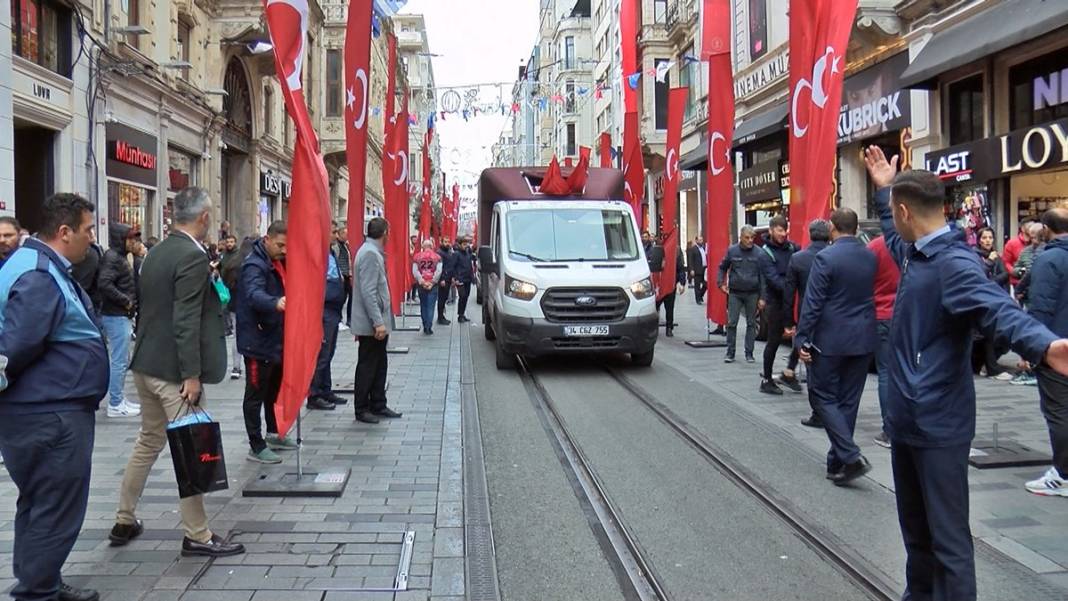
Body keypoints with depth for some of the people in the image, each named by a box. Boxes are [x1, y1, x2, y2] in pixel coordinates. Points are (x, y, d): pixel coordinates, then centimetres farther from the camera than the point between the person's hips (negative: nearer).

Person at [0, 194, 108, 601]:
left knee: (40, 506, 20)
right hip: (52, 413, -11)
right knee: (55, 511, -1)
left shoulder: (45, 267, 12)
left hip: (51, 409, 11)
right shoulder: (40, 278, -21)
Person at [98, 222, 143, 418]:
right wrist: (126, 301, -19)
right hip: (116, 316, -10)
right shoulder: (112, 257, -14)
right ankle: (115, 404, 0)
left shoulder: (120, 257, 16)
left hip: (121, 316, 10)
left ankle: (119, 399, 24)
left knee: (122, 359, 16)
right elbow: (104, 284, -26)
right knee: (119, 360, -6)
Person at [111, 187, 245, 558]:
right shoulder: (193, 257, -17)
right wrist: (192, 375, -20)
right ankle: (197, 536, 7)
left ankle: (124, 522, 29)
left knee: (148, 442, 20)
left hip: (145, 364, 9)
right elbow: (186, 321, -21)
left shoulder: (155, 253, 10)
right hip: (174, 368, -9)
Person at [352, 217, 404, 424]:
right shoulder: (370, 254, -18)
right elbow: (368, 292, -23)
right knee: (367, 366, 0)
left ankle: (378, 405, 24)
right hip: (371, 324, -10)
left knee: (379, 365, 15)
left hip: (376, 322, 10)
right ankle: (361, 410, 9)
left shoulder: (373, 252, 13)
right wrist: (378, 322, -24)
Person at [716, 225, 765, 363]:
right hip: (735, 293, 1)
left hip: (752, 294, 0)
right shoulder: (732, 251, -1)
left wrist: (762, 297, -7)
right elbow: (722, 267, 13)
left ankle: (749, 353, 16)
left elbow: (763, 276, -4)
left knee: (751, 324, 7)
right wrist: (721, 283, 0)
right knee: (731, 323, 0)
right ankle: (730, 353, 10)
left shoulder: (759, 253, -5)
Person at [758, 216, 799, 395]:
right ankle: (766, 380, 12)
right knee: (774, 341, 2)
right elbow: (774, 279, -19)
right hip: (776, 303, -5)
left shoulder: (792, 247, 7)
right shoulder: (766, 253, -9)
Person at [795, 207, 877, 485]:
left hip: (830, 340, -6)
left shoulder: (826, 258, -13)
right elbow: (877, 296, 10)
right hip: (863, 340, 6)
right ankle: (837, 463, 19)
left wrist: (802, 339, -9)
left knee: (823, 396, 4)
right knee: (848, 401, 12)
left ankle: (850, 456, -11)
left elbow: (812, 303, -14)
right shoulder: (872, 257, 4)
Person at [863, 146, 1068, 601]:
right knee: (915, 529, 24)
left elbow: (998, 309, -38)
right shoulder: (915, 254, 8)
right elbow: (894, 235, 33)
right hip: (907, 419, 10)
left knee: (948, 538, -1)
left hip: (938, 426, -9)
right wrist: (883, 188, 35)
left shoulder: (954, 263, -21)